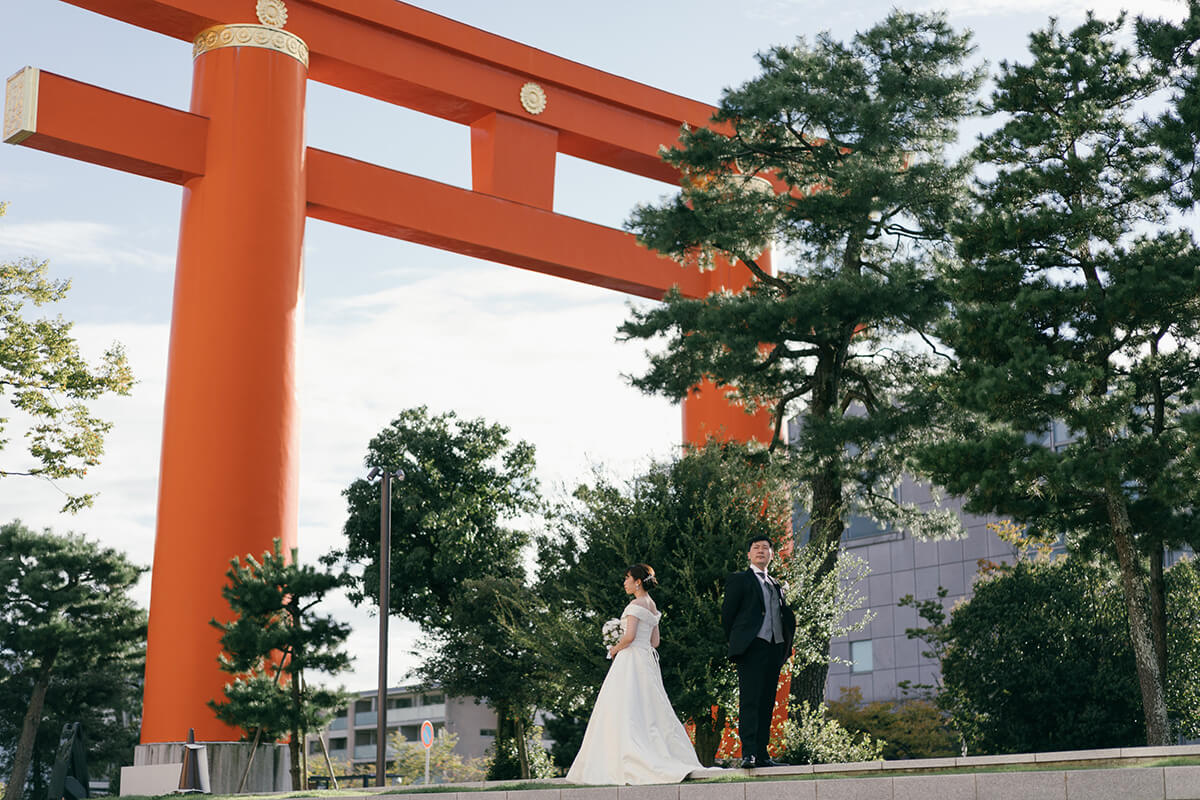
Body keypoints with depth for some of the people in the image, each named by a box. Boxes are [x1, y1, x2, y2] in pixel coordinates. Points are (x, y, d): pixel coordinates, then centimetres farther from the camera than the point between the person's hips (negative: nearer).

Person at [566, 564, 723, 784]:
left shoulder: (637, 604, -10)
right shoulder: (652, 605, 17)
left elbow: (629, 636, -21)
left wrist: (615, 649, -3)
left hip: (632, 659, -9)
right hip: (647, 659, 9)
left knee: (627, 713, -9)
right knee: (650, 711, 8)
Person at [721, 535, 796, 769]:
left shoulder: (777, 586, 24)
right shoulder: (739, 580, 7)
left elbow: (785, 616, 22)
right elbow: (727, 614, 4)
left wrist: (785, 645, 8)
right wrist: (736, 642, 3)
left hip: (774, 649, 6)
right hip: (752, 648, -6)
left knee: (767, 704, 4)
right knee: (749, 701, -13)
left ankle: (762, 754, 6)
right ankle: (748, 753, -19)